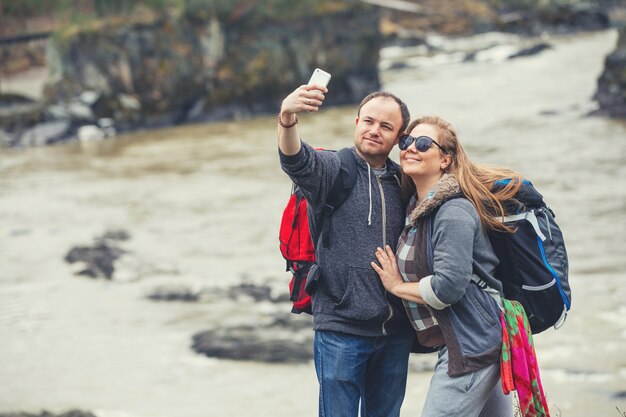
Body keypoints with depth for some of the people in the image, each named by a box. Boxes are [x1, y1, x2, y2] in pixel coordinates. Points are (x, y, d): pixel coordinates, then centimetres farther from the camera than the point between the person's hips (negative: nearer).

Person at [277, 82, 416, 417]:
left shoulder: (402, 182, 10)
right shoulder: (331, 169, -3)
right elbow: (295, 159, -25)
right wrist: (288, 118, -46)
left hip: (395, 331, 4)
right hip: (341, 329, -4)